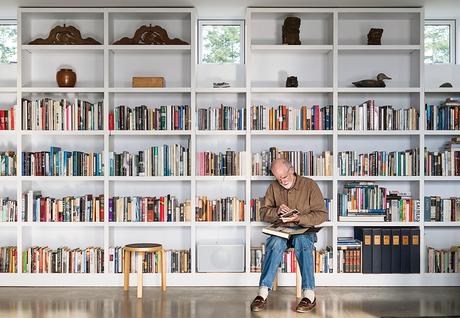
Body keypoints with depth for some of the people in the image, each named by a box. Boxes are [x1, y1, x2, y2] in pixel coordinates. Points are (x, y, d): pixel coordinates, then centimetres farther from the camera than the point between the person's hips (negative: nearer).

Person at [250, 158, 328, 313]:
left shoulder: (309, 185, -2)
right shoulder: (274, 187, 7)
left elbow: (322, 214, -4)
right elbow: (263, 213, 10)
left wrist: (299, 218, -20)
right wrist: (277, 211, -13)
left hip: (304, 230, -2)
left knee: (302, 241, -38)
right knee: (275, 242, -34)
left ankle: (309, 294, -39)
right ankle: (263, 293, -38)